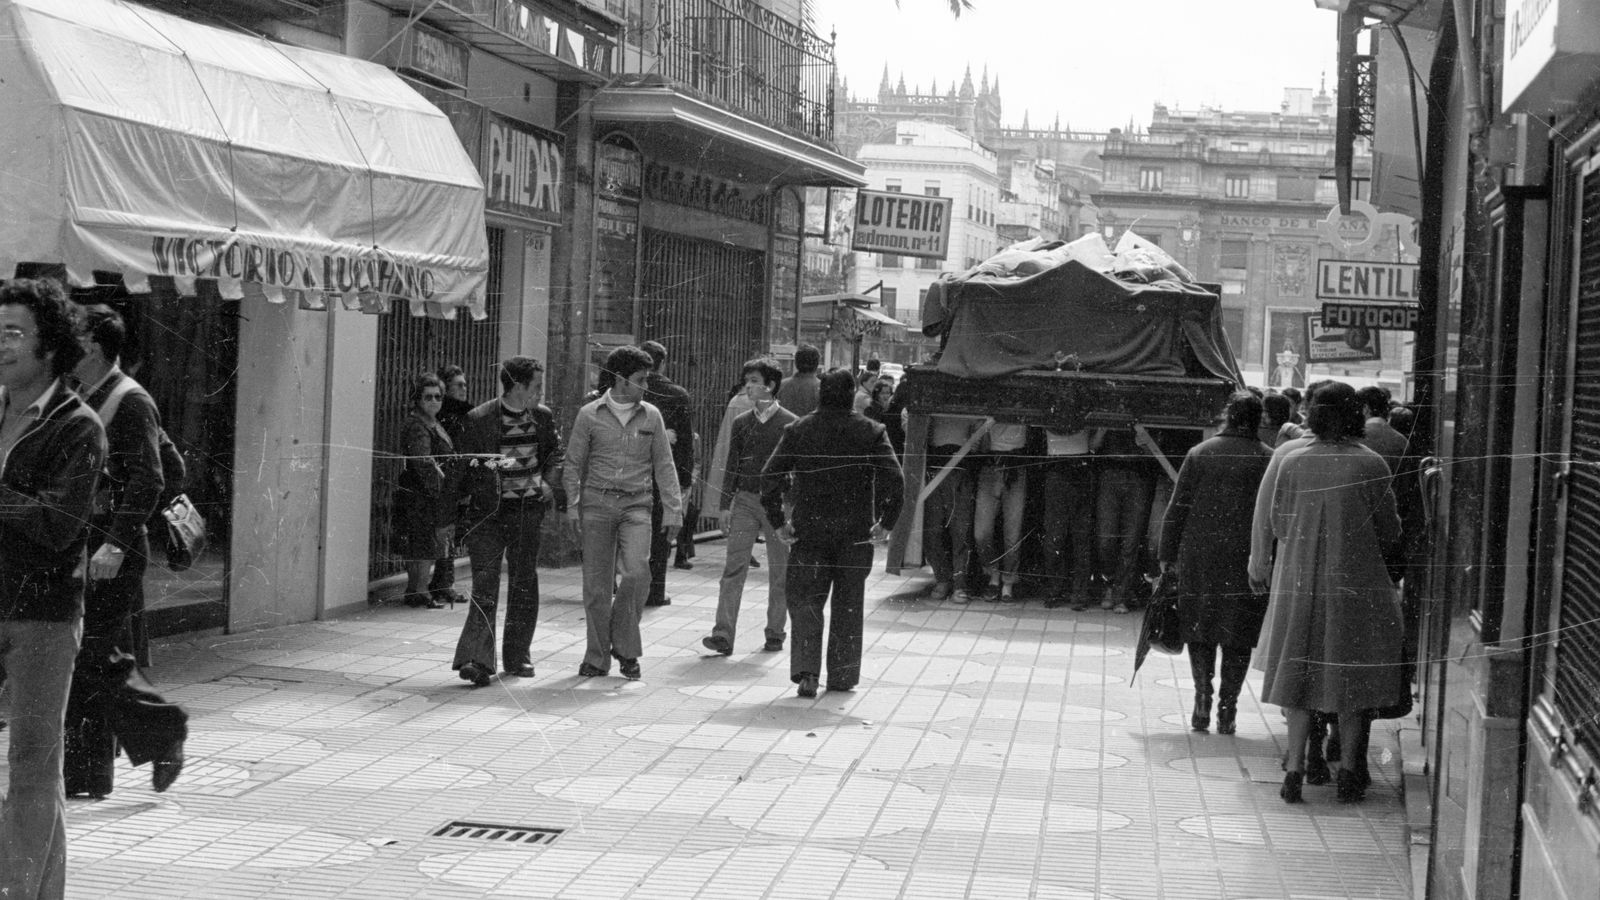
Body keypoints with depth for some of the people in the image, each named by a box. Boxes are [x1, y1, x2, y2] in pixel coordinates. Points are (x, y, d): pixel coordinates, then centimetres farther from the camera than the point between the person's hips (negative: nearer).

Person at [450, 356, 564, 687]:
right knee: (484, 584, -9)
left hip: (527, 510, 4)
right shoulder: (478, 419, -6)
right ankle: (476, 660, -13)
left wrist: (550, 483, 0)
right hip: (487, 511, -4)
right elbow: (464, 464, 1)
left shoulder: (543, 417, 5)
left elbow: (555, 454, 16)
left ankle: (517, 656, 22)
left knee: (524, 583, 10)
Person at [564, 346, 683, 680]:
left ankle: (626, 648, 0)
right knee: (596, 583, 1)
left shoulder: (651, 416, 7)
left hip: (636, 505, 1)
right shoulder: (590, 414, 3)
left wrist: (672, 511, 3)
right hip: (597, 502, 0)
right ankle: (597, 657, 13)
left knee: (637, 572, -17)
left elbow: (664, 465, 9)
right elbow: (574, 464, 7)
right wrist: (573, 508, 0)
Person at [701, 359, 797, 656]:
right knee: (734, 568, -6)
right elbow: (732, 465, 11)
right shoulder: (741, 423, 8)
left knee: (779, 572, 6)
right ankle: (723, 635, -8)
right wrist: (725, 505, 6)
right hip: (744, 499, 2)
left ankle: (775, 633, 18)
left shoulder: (790, 423, -2)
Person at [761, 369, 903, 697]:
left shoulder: (797, 430, 0)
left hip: (808, 531, 0)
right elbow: (894, 481, -11)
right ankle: (842, 676, 16)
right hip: (856, 534, 0)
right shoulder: (871, 432, -2)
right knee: (848, 603, 12)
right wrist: (886, 523, -2)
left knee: (804, 599, 7)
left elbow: (769, 478, -6)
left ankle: (806, 670, -10)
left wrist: (778, 522, 1)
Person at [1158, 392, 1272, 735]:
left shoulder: (1200, 454, 1)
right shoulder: (1269, 460, -2)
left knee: (1200, 631, 13)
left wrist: (1167, 556, 7)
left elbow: (1176, 510, 2)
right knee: (1238, 638, 8)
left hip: (1198, 559, 1)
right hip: (1247, 563, -1)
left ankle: (1203, 700, 4)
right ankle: (1227, 708, 8)